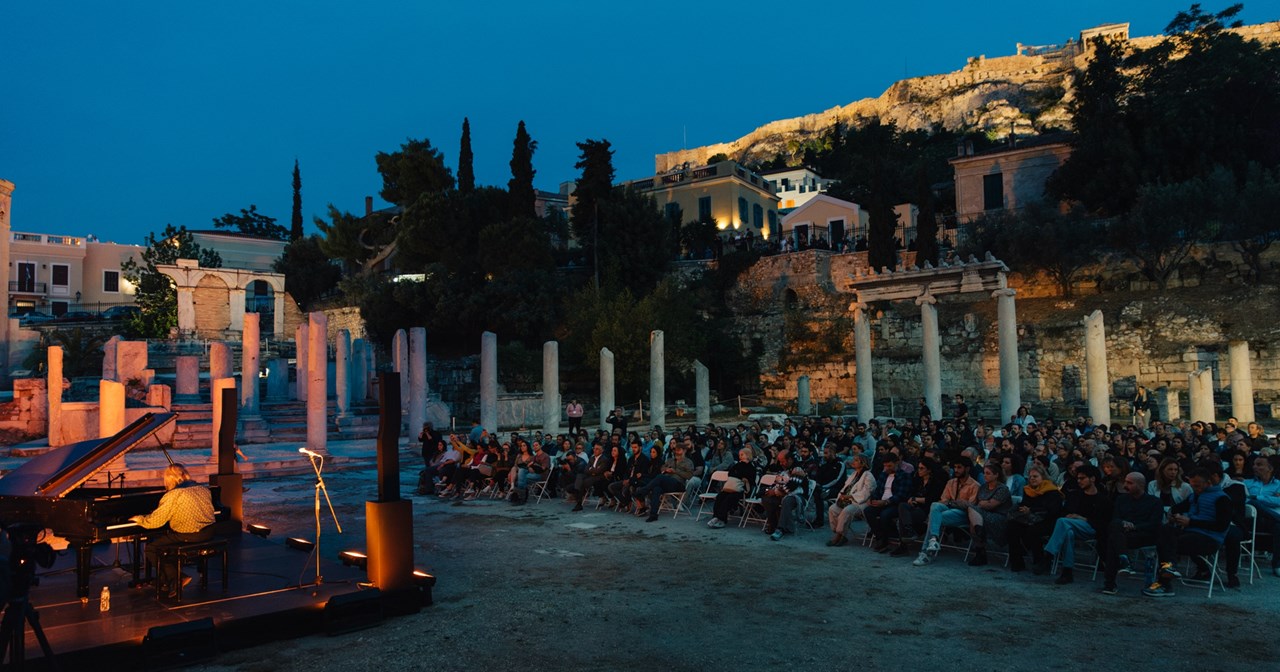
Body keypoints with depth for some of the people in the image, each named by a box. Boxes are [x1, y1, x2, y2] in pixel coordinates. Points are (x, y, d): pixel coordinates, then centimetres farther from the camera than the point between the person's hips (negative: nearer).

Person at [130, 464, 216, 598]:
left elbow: (154, 522, -9)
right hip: (208, 534, 8)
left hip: (188, 538, -8)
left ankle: (176, 579, 2)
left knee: (151, 547, 11)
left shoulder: (173, 495, -12)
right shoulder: (204, 490, 8)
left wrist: (139, 519, 11)